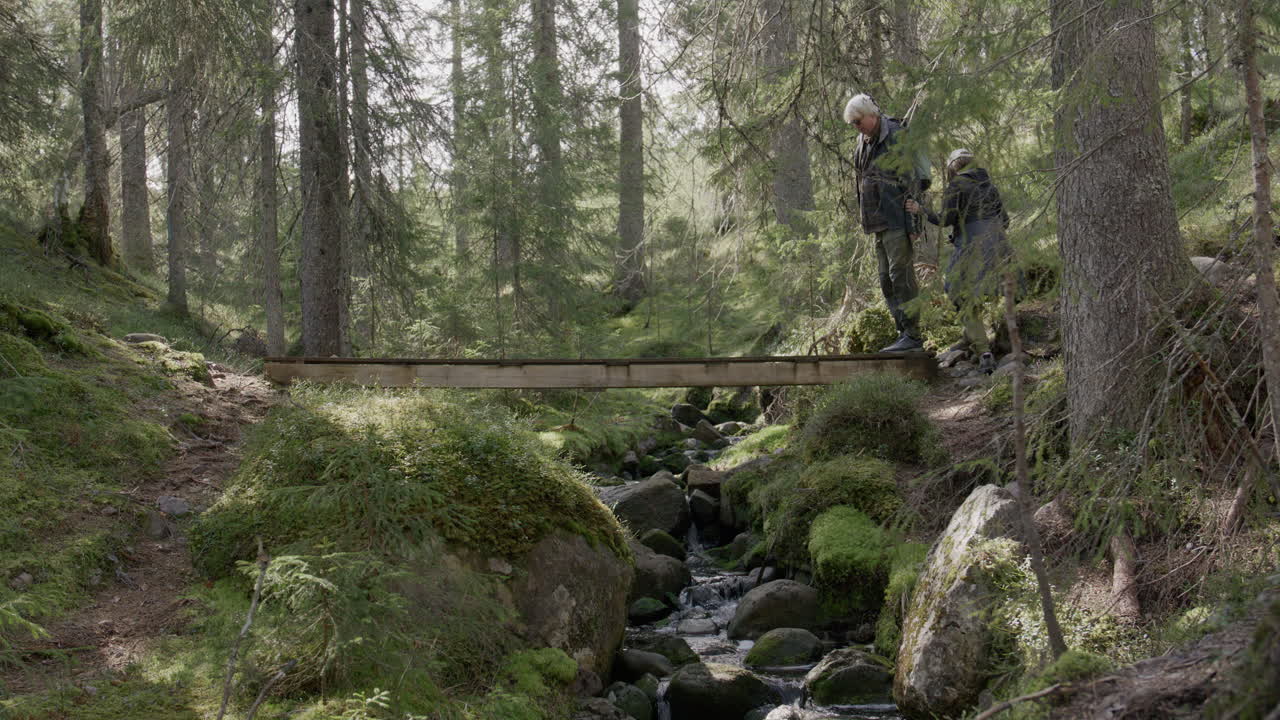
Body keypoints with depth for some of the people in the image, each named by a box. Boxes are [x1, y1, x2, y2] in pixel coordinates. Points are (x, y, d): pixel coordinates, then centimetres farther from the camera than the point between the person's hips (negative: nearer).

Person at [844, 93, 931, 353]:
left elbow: (911, 182, -14)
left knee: (901, 275, -13)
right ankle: (904, 333, 11)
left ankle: (912, 336, -13)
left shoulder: (898, 137, -10)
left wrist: (913, 224, -18)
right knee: (887, 281, 8)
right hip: (880, 222, 9)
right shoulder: (865, 141, 16)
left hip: (898, 220, -9)